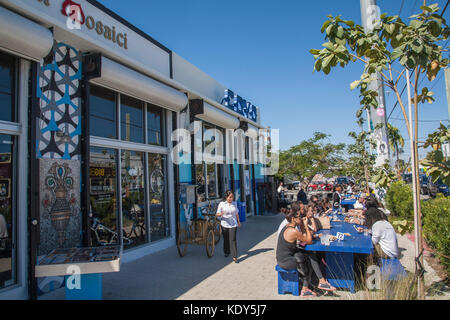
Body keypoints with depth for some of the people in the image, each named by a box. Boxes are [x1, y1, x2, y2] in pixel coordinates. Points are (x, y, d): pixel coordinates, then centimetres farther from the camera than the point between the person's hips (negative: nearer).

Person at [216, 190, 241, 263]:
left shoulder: (234, 203, 4)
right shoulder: (222, 204, -6)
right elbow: (217, 214, -7)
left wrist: (238, 221, 22)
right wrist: (220, 214, -28)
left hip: (233, 224, 1)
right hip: (225, 224, -1)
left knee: (233, 240, -6)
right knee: (226, 239, 12)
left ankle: (234, 257, -5)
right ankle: (227, 252, 35)